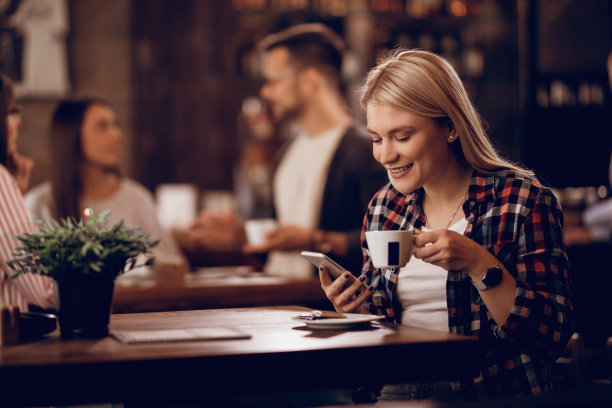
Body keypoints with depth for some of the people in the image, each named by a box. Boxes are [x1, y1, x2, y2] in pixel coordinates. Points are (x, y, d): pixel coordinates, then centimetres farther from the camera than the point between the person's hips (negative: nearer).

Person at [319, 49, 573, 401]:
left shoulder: (522, 200, -5)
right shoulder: (384, 207, 10)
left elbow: (553, 337, -10)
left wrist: (479, 264, -20)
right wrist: (356, 309, -2)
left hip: (493, 395, -4)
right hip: (399, 392, 4)